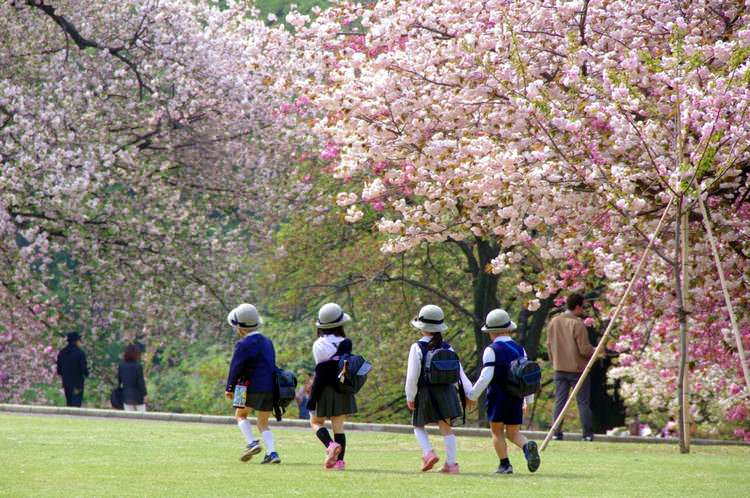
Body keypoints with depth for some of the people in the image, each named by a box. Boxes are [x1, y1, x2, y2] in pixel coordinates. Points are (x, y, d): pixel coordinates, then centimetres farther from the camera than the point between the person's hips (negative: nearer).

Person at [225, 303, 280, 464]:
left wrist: (230, 388, 1)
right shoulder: (267, 342, 14)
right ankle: (272, 452, -3)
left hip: (253, 387, -7)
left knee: (240, 414, 12)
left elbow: (236, 367, -9)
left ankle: (252, 443, -7)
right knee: (263, 422, 14)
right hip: (271, 387, 7)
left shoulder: (244, 345, -9)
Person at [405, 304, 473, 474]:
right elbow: (459, 371, 4)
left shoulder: (418, 348, -9)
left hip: (425, 392, -4)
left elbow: (412, 375, -11)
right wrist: (469, 393, 6)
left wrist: (410, 397, -3)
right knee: (446, 427, 7)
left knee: (419, 426, 14)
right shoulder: (447, 348, 4)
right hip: (446, 391, 4)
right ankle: (451, 463, 3)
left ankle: (428, 452, -8)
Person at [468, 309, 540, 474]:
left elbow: (486, 377, -16)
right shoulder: (519, 349, 8)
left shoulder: (492, 350, -10)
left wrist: (472, 396, -6)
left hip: (498, 396, -5)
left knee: (497, 431, 7)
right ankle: (528, 447, -18)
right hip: (517, 398, 5)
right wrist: (528, 401, 18)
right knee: (513, 432, 10)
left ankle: (505, 464, 1)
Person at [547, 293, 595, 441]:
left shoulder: (554, 322, 3)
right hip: (578, 368, -5)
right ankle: (587, 433, 4)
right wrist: (595, 352, 4)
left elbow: (549, 344, 9)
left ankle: (556, 432, 2)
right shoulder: (577, 324, -16)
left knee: (559, 401, 7)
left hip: (560, 369, 5)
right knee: (583, 402, 3)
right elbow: (585, 349, -16)